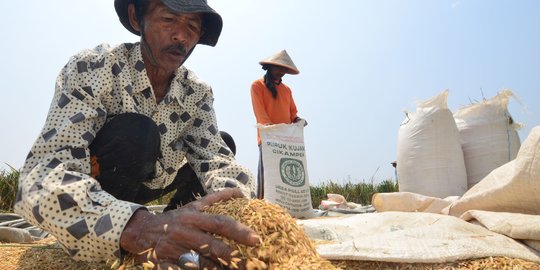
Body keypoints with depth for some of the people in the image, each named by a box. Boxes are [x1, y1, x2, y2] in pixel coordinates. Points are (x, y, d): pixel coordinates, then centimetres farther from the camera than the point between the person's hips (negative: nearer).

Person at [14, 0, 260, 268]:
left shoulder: (197, 93, -12)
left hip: (138, 189, 6)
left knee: (224, 142, -2)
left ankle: (169, 223, 7)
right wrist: (136, 227, -58)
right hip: (87, 200, -5)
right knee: (134, 134, -32)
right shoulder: (93, 67, -27)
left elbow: (216, 159, -19)